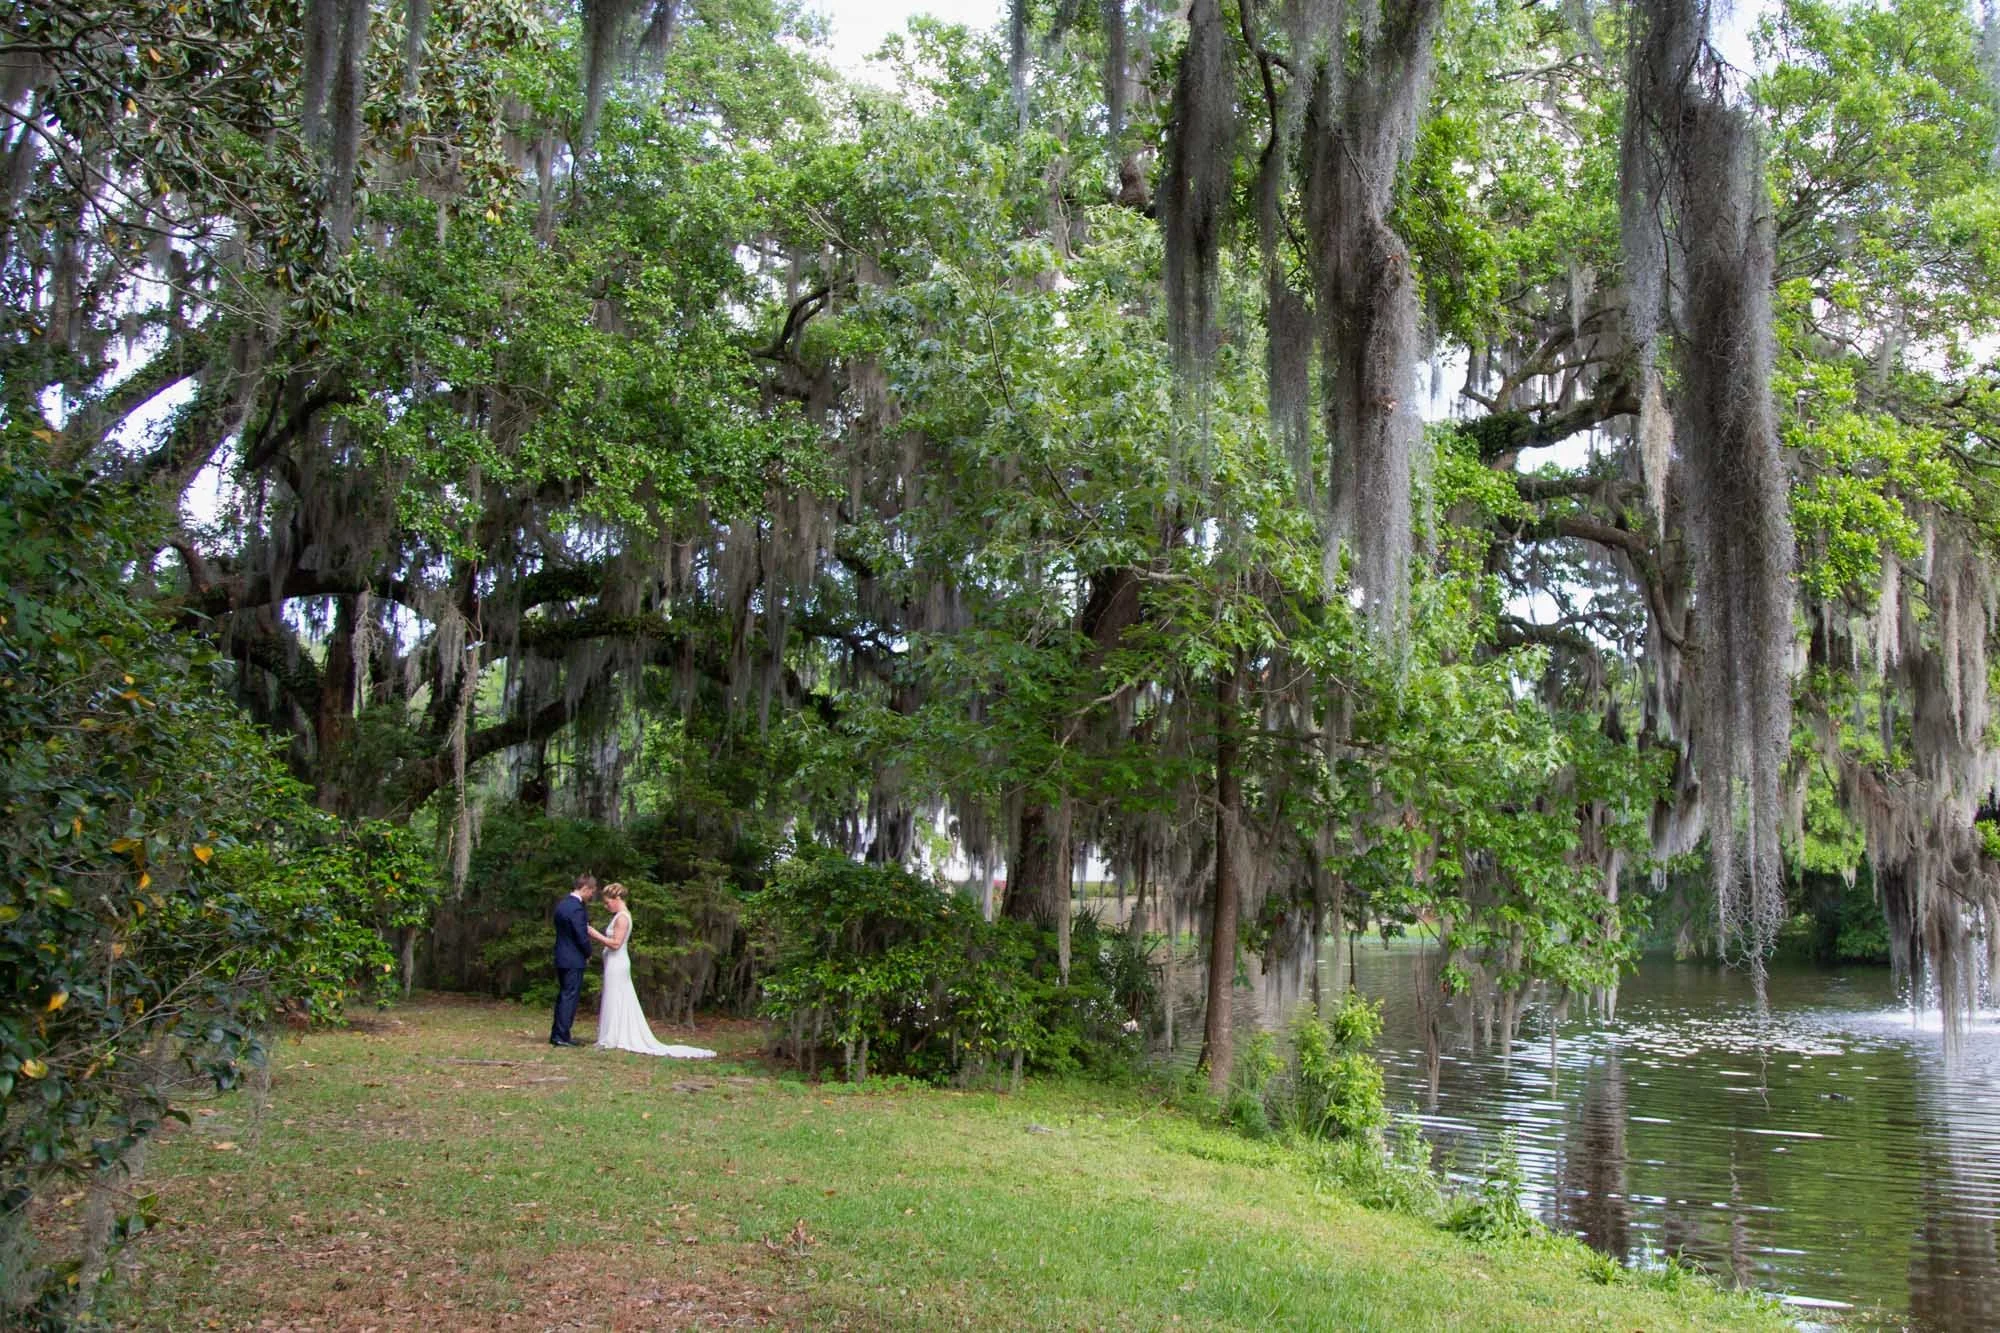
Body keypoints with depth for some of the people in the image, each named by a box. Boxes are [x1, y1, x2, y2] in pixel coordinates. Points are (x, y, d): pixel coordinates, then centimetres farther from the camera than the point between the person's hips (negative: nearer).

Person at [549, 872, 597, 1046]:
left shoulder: (563, 903, 10)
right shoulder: (576, 908, -20)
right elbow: (582, 937, -18)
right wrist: (588, 954, -2)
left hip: (561, 958, 9)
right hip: (574, 960, -9)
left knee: (563, 996, 15)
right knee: (570, 997, -3)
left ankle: (556, 1034, 20)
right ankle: (562, 1036, -1)